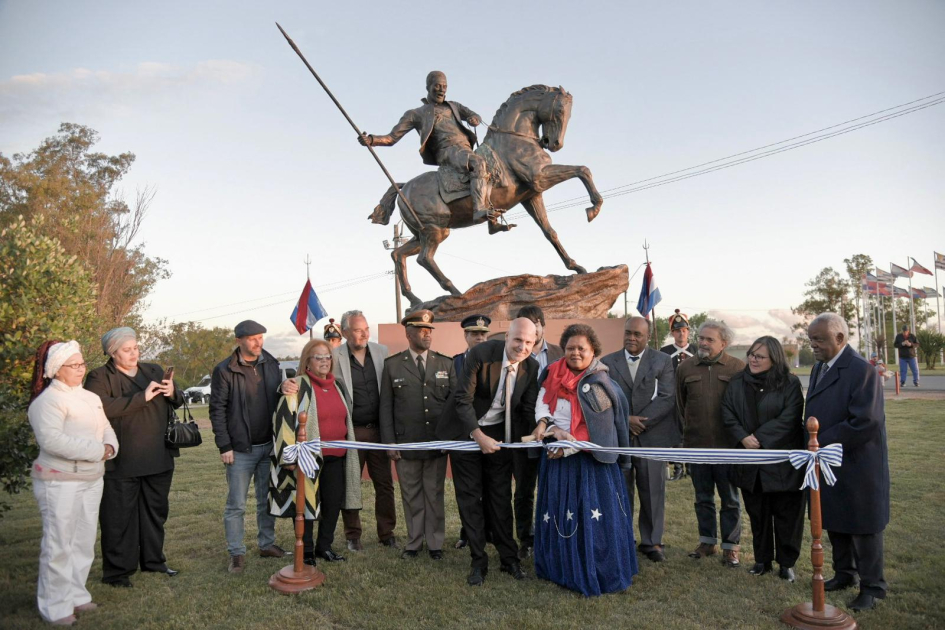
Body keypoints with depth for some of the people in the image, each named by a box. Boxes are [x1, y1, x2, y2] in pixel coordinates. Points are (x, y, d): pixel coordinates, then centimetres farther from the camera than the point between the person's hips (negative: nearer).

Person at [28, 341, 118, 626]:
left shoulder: (91, 398, 12)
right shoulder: (48, 400, -13)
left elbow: (106, 428, 12)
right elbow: (51, 439, -24)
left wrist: (110, 447, -10)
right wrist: (97, 450, -21)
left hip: (92, 480, 8)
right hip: (60, 482, -7)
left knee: (83, 543, 14)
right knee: (59, 546, 0)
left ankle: (76, 595, 26)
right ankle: (55, 607, 11)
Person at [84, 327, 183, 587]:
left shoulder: (154, 371, 12)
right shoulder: (100, 377, -5)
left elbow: (178, 401, 18)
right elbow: (101, 408, -23)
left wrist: (172, 393, -6)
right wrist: (142, 397, -24)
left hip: (159, 459, 6)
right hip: (121, 462, -6)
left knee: (156, 511, 16)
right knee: (119, 517, 2)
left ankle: (153, 560, 30)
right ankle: (117, 571, 14)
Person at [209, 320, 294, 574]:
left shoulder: (271, 365, 5)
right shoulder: (224, 370, -8)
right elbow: (217, 410, -7)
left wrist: (285, 389, -15)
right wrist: (224, 446, -10)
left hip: (269, 447, 4)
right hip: (240, 449, -4)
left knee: (267, 501, 14)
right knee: (236, 505, 3)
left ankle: (267, 544, 27)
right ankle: (236, 553, 14)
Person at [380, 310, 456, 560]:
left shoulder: (445, 363, 5)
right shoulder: (392, 365, 2)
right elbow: (386, 406, 2)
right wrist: (389, 442, -3)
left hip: (438, 442, 1)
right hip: (405, 443, 0)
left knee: (434, 495, 9)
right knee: (411, 496, 10)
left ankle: (435, 543, 22)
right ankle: (414, 542, 24)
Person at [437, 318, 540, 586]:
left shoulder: (531, 366, -8)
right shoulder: (481, 354, -23)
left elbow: (528, 408, 1)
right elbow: (462, 399, -22)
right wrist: (479, 437, -26)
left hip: (499, 433, 3)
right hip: (467, 431, -3)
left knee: (501, 497, 10)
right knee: (469, 497, 5)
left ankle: (509, 558, 25)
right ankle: (478, 561, 18)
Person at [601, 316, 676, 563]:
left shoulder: (663, 361, 4)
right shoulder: (607, 363, 6)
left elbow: (667, 398, -6)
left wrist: (641, 422, -13)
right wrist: (626, 419, -13)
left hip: (652, 437, 0)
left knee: (653, 492, 5)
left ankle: (652, 542, 19)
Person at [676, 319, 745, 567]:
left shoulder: (739, 368, -6)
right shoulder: (685, 368, 3)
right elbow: (679, 404, 11)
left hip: (728, 446, -3)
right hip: (696, 445, 3)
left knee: (730, 499, 9)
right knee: (703, 498, 15)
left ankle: (730, 546, 21)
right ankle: (707, 541, 29)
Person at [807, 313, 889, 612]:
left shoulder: (861, 370, -20)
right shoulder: (819, 367, 9)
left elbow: (866, 422, -26)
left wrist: (821, 443, -20)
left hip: (856, 466, -8)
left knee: (863, 526, 7)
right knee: (834, 521, 19)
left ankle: (872, 586, 24)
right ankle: (845, 573, 36)